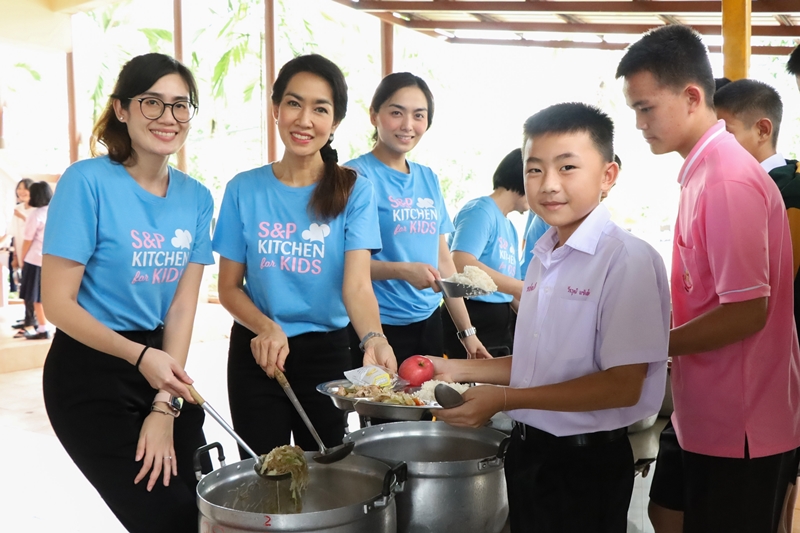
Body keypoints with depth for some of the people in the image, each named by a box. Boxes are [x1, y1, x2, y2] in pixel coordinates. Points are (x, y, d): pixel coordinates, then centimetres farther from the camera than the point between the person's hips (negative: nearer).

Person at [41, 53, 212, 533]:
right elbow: (58, 303, -14)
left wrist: (165, 407, -7)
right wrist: (140, 357, -26)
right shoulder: (88, 182, -14)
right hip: (93, 372, -5)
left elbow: (183, 306, 0)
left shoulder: (196, 197, 2)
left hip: (165, 362, 5)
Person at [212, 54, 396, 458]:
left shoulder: (353, 190, -7)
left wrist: (373, 339, -38)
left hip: (327, 352, 0)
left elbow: (357, 283, -18)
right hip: (256, 353, 1)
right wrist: (266, 327, -19)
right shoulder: (244, 189, -2)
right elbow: (229, 288, 1)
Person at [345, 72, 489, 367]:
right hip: (379, 326, -6)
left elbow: (443, 259, 12)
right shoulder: (356, 175, -9)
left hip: (429, 322, 6)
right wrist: (403, 270, -26)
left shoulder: (429, 179, 8)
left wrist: (467, 331, 11)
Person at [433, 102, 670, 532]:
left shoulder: (627, 259, -18)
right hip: (527, 448, 7)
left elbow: (623, 385, -21)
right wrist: (459, 370, 6)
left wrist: (505, 399, -22)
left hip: (586, 462, -7)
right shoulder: (544, 258, 6)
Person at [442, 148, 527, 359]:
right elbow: (460, 264, -27)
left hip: (501, 323, 9)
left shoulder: (510, 228, 15)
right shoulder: (481, 210, -11)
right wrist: (523, 288, -24)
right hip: (473, 321, -9)